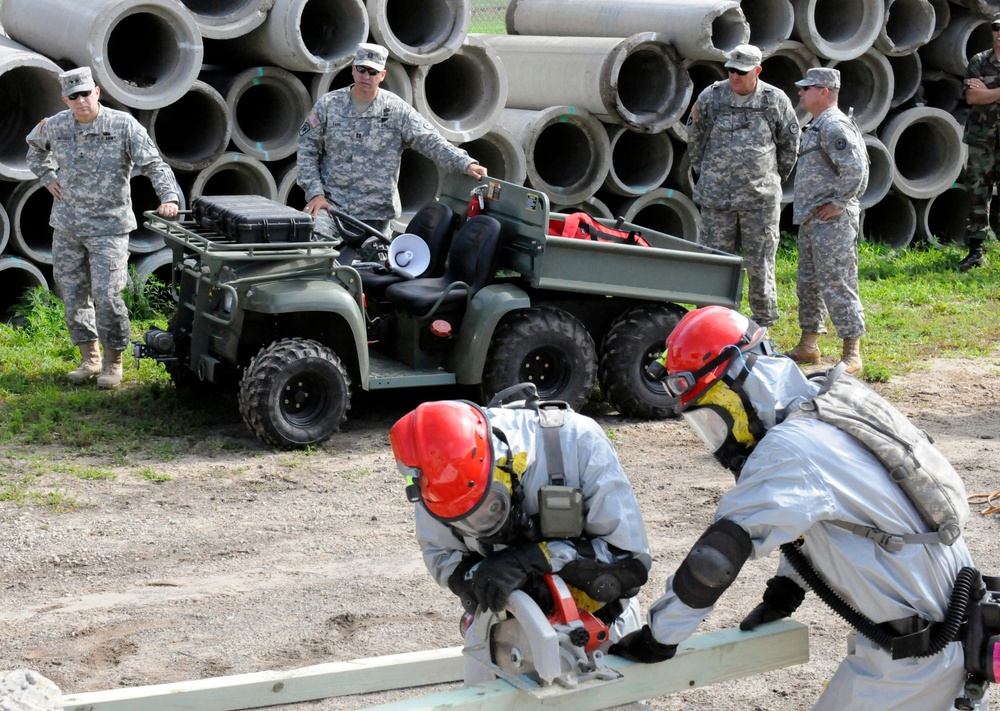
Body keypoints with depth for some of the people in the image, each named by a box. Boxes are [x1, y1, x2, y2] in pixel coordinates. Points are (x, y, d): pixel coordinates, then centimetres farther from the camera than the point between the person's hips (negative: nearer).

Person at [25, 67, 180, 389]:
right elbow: (35, 146, 26)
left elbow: (155, 165, -13)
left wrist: (169, 197, -29)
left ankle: (113, 362, 7)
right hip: (66, 227, 4)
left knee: (107, 297, -10)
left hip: (109, 227, -4)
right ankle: (89, 359, 22)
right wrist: (47, 177, 12)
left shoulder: (124, 126, -9)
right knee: (73, 296, 7)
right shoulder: (56, 127, 2)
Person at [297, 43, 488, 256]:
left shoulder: (397, 110, 2)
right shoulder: (328, 105, 4)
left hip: (375, 215, 1)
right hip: (330, 204, -1)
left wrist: (466, 164, -20)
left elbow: (432, 142, -5)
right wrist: (315, 193, -6)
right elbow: (307, 151, 6)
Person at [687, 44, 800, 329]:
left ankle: (764, 324, 16)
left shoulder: (775, 100, 0)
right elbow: (695, 140, 16)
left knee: (760, 265, 3)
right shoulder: (711, 97, 2)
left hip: (760, 199, -1)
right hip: (717, 198, 1)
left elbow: (789, 144, 13)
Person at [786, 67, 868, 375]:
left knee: (836, 284, -9)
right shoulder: (817, 125, 18)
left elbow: (856, 170, -24)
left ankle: (852, 354, -6)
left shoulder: (834, 126, -15)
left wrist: (838, 203, -18)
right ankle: (808, 346, 25)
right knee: (808, 282, 16)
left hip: (832, 222, -11)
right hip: (811, 220, 11)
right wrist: (807, 210, 17)